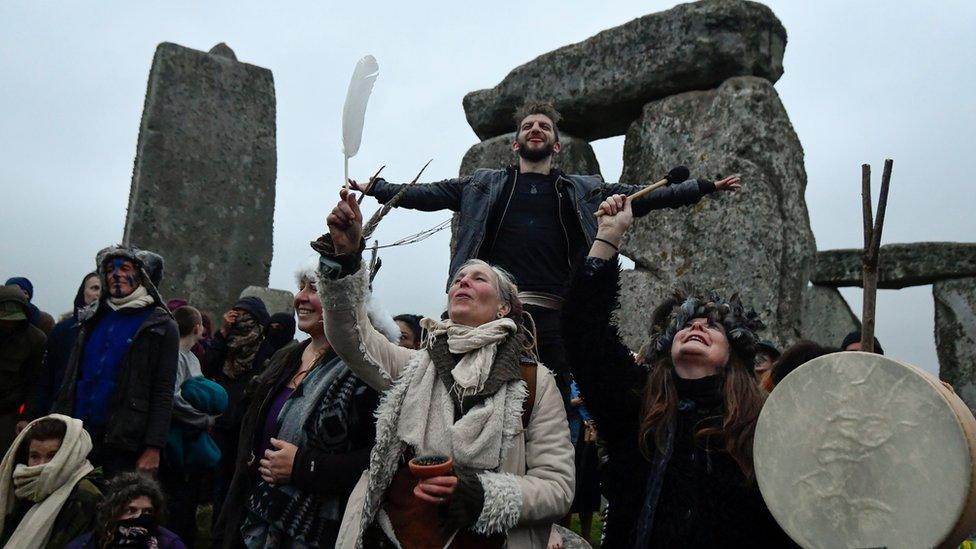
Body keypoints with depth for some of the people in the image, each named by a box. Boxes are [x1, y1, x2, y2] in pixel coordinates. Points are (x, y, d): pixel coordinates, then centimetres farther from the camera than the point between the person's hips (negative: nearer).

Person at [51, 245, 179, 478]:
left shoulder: (161, 327, -1)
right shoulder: (92, 319, 15)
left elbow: (163, 394, -7)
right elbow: (70, 378, 16)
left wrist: (153, 448, -14)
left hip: (124, 443, -5)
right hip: (77, 436, 5)